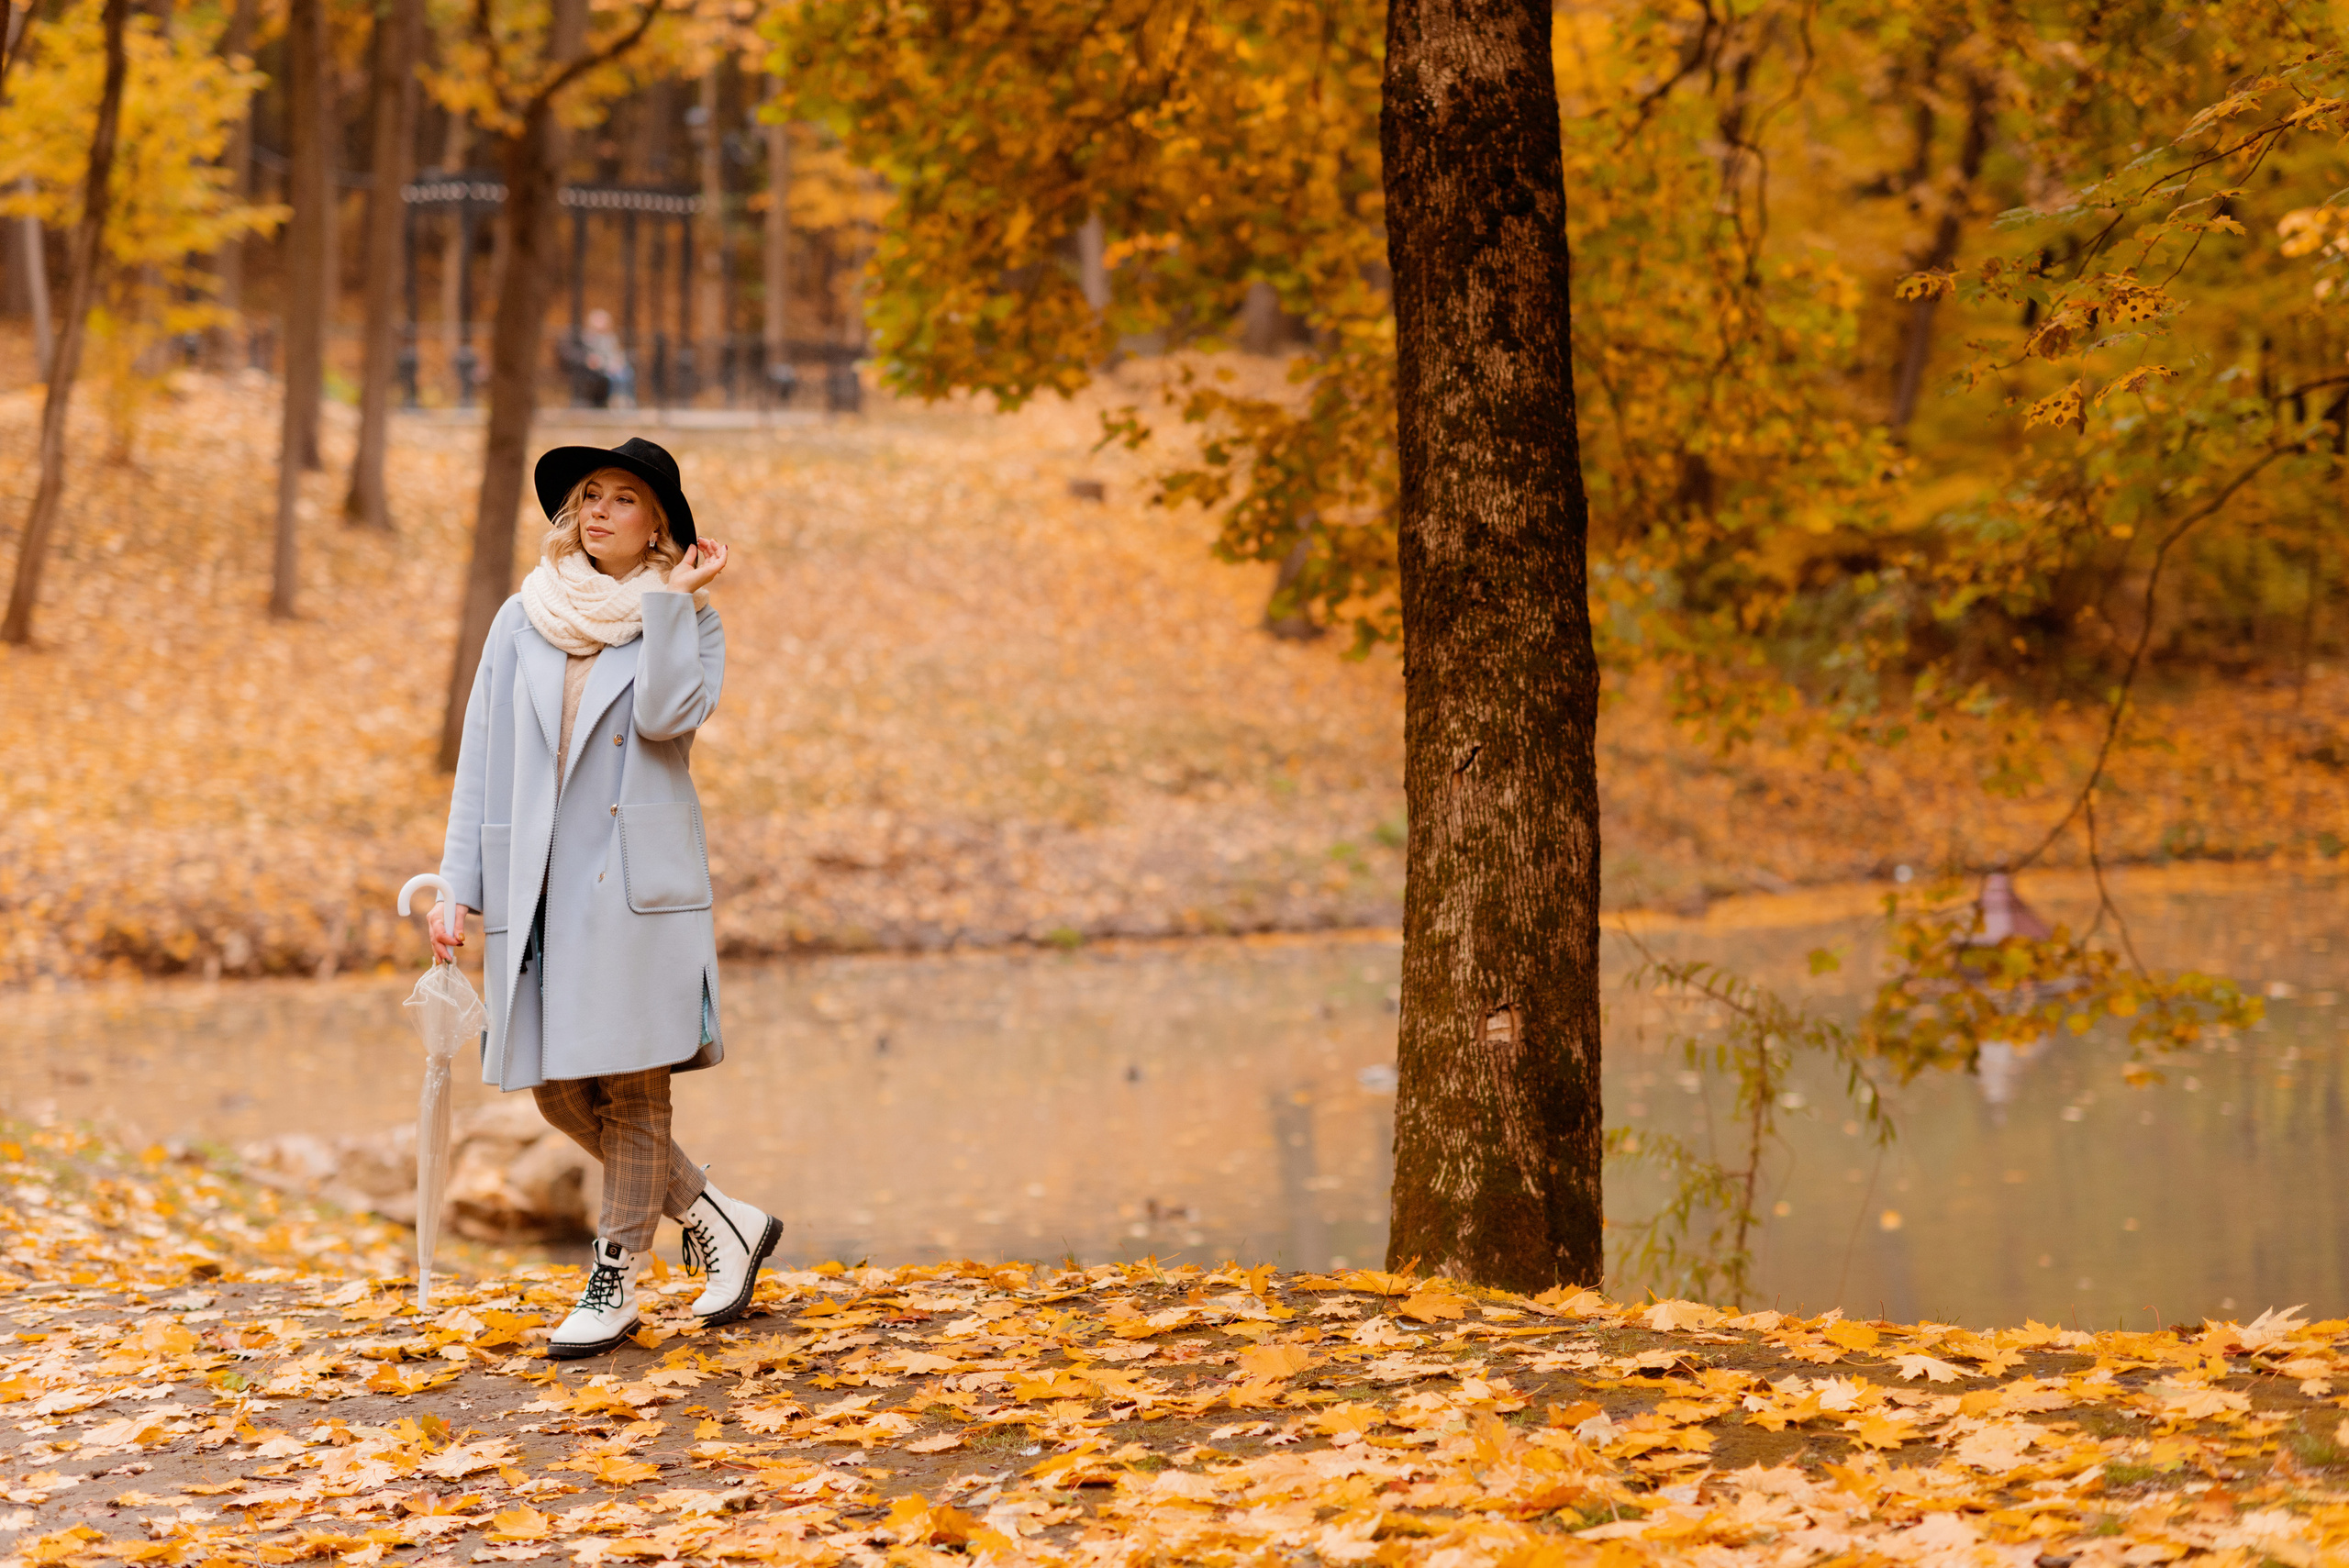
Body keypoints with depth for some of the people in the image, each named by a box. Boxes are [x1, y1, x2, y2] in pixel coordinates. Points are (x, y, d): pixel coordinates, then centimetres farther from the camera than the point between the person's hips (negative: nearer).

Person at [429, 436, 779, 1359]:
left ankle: (615, 1283, 8)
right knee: (558, 1091, 4)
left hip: (636, 881, -4)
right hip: (538, 885, 4)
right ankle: (721, 1222, 19)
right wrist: (458, 887, 4)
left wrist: (671, 598, -10)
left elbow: (666, 713, -17)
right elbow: (481, 760, 10)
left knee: (631, 1084, -4)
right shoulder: (525, 620, 11)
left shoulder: (689, 624, 4)